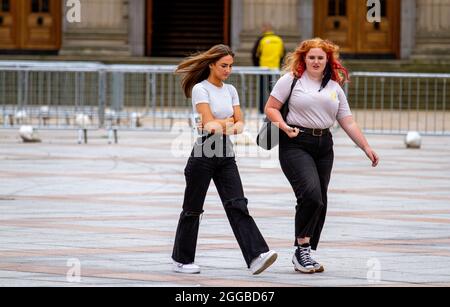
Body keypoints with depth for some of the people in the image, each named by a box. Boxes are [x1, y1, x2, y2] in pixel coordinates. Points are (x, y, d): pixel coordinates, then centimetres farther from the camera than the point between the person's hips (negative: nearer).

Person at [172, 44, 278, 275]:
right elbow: (209, 122, -16)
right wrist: (229, 122, -1)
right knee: (193, 208, 4)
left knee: (237, 205, -8)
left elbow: (239, 122, 6)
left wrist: (220, 124, -14)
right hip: (204, 152, -5)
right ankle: (182, 260, 17)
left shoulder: (230, 90, 13)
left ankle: (256, 256, -21)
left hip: (226, 154, 5)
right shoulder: (200, 89, -7)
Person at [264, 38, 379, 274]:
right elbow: (270, 108, 0)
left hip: (323, 145, 6)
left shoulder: (335, 88, 15)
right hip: (296, 143, -6)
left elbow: (348, 123, 14)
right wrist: (285, 127, -17)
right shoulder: (291, 80, 1)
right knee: (311, 193, -22)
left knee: (319, 202, 4)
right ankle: (302, 249, -13)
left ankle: (305, 255, 13)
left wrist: (366, 147, 6)